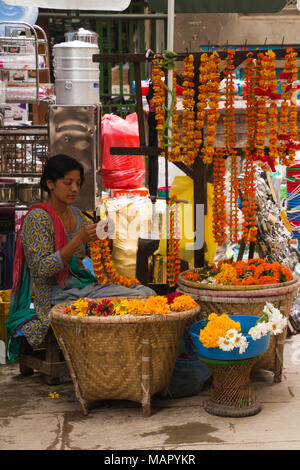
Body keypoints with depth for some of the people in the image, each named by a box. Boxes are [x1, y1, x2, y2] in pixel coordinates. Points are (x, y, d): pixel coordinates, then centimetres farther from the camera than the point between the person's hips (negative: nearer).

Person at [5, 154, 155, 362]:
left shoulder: (76, 214, 14)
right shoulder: (37, 219, -9)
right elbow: (42, 269, -18)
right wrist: (78, 240, -25)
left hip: (85, 286, 8)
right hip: (55, 297, -8)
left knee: (147, 294, -12)